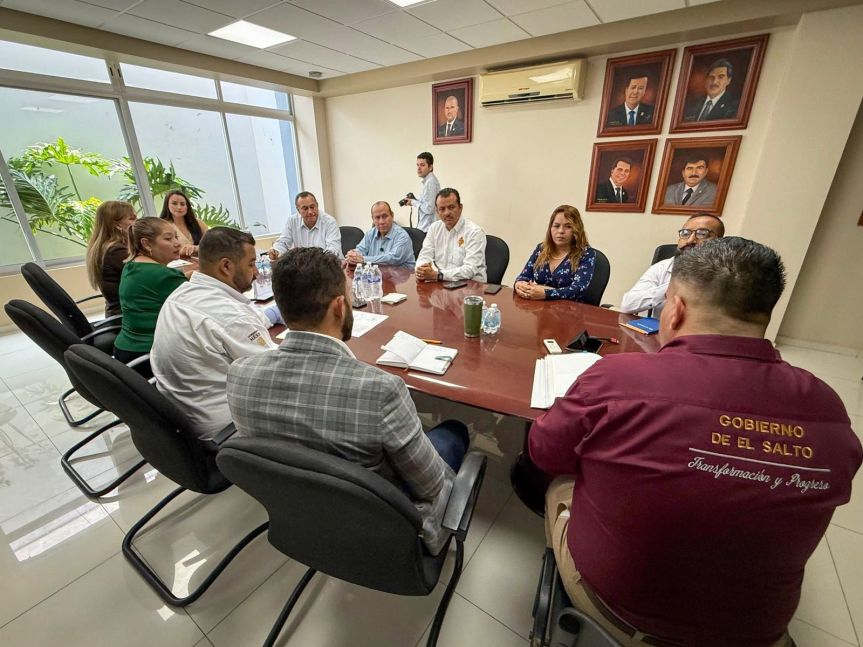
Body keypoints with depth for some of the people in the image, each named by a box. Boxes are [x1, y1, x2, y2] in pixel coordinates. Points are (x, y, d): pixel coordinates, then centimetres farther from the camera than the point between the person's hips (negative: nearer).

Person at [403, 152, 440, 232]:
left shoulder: (430, 182, -15)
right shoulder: (425, 181, 15)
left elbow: (429, 208, -20)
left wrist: (413, 202, -8)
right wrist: (415, 200, 7)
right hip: (423, 227, 9)